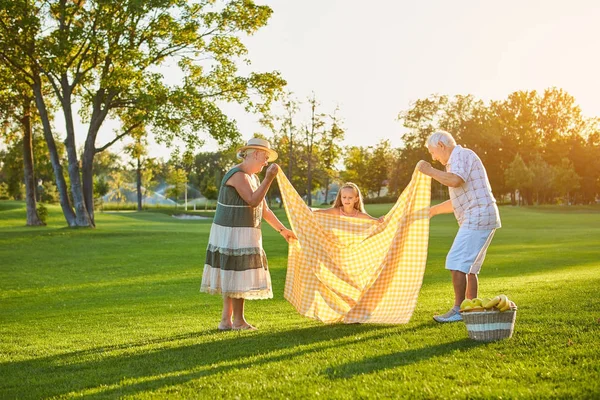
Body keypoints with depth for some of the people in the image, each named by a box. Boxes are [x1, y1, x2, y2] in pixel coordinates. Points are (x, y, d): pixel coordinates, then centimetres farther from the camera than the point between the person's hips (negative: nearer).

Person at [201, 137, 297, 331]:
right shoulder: (238, 175, -17)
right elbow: (253, 202, -27)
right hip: (233, 234, -10)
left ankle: (226, 320, 15)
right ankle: (239, 321, 6)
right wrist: (269, 178, -25)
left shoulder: (253, 177, 15)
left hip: (241, 234, 10)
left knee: (230, 277, 11)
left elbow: (264, 210, 17)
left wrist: (282, 229, 14)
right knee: (238, 277, -3)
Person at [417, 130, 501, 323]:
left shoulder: (462, 155, -6)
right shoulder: (457, 160, 24)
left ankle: (458, 310, -7)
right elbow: (457, 202, 30)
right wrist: (433, 210, 32)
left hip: (477, 218, -10)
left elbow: (455, 180, -27)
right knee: (468, 267, 13)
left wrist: (430, 171, -15)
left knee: (456, 262, -10)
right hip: (479, 220, 10)